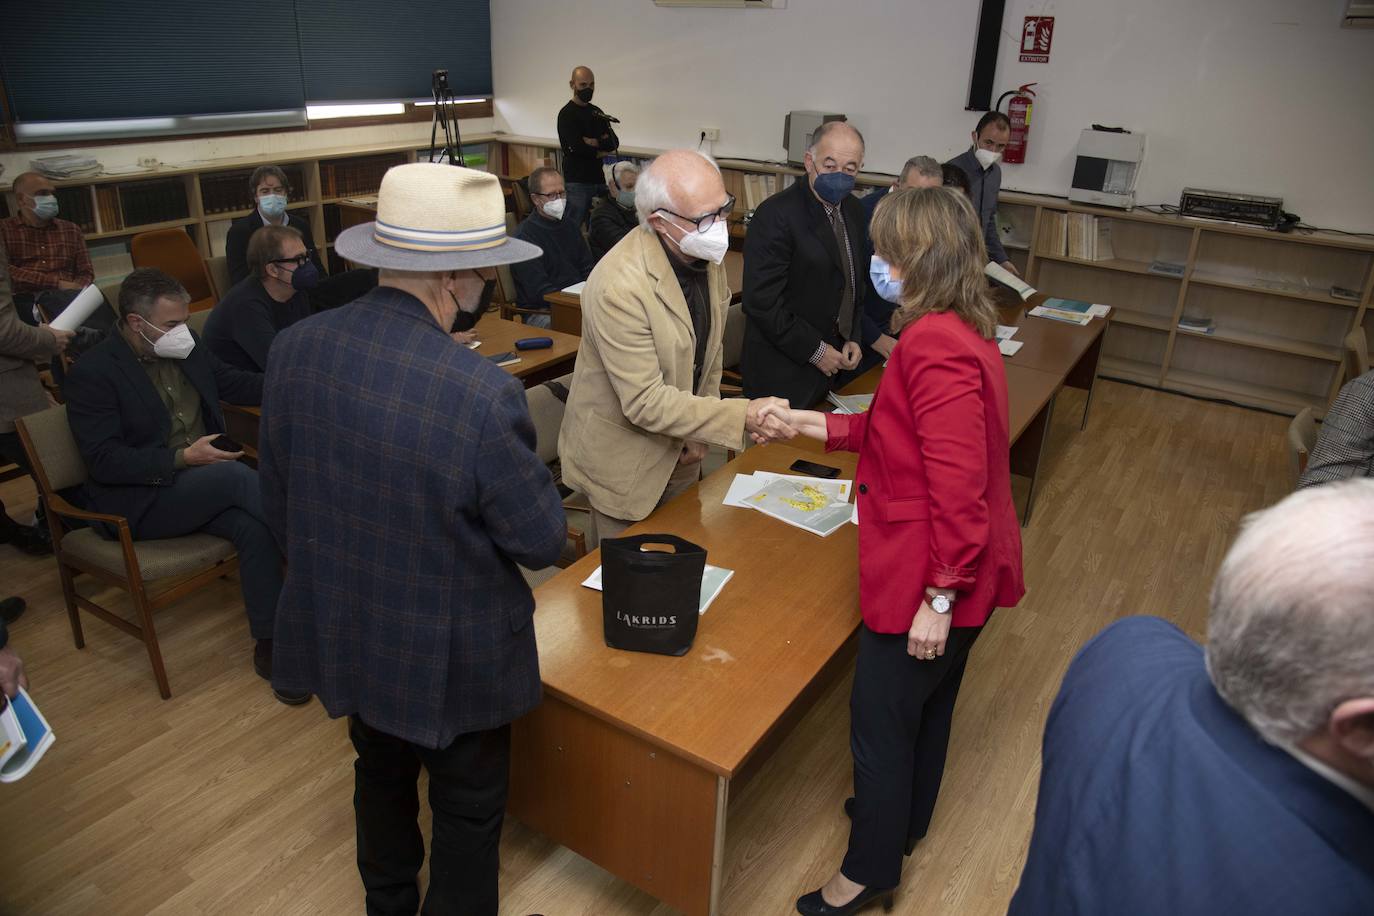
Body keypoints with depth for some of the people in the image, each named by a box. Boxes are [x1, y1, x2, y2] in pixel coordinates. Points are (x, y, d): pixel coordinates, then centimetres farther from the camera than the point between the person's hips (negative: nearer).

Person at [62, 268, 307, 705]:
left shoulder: (185, 348, 7)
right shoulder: (92, 373, -10)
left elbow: (235, 383, 20)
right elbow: (104, 461, -15)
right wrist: (182, 459, -24)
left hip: (200, 482, 5)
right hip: (135, 502, -5)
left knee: (254, 528, -25)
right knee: (238, 476, -32)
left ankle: (269, 645, -19)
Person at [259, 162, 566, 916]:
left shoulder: (293, 349, -12)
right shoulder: (483, 393, -32)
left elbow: (278, 504, 0)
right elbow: (543, 542, -20)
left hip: (341, 630, 6)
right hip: (452, 652, -6)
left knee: (380, 774, 31)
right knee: (468, 806, 20)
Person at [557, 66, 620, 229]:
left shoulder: (597, 112, 16)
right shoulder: (567, 114, -5)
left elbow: (614, 143, 6)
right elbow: (575, 148, -17)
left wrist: (595, 142, -12)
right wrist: (600, 152, -4)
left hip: (598, 178, 7)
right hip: (577, 181, -7)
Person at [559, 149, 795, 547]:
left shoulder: (706, 253, -6)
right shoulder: (617, 286, -31)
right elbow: (645, 402, -29)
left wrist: (700, 431, 2)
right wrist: (743, 415, -33)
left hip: (682, 452, 7)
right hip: (624, 459, -7)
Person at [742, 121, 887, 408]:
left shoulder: (853, 210, 8)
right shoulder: (776, 214, -17)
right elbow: (762, 300, -21)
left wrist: (855, 337, 6)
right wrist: (815, 351, -16)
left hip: (833, 367, 7)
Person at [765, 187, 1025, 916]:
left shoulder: (936, 344, -26)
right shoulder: (964, 331, 5)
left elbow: (957, 486, -28)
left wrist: (939, 596, -23)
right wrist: (815, 424, 11)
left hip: (925, 579, -10)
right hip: (959, 573, 10)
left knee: (879, 721, 8)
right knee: (928, 701, 27)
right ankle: (905, 815, 50)